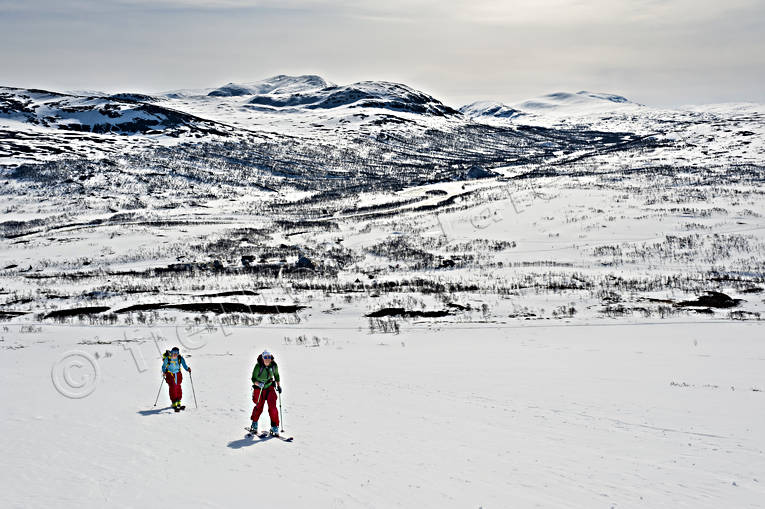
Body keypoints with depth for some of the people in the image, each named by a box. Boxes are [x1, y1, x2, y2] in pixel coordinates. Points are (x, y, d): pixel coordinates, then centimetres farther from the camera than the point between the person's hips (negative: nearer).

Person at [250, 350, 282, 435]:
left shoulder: (274, 365, -10)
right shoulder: (258, 366, -21)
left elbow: (276, 375, 10)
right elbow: (253, 379, -16)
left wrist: (279, 386, 4)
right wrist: (258, 383, -35)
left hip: (270, 387, 2)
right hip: (259, 389, -2)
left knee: (273, 407, -12)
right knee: (259, 407, 10)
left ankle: (274, 427, -4)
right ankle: (254, 425, 37)